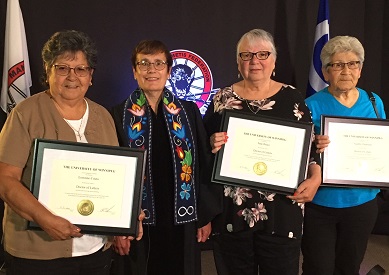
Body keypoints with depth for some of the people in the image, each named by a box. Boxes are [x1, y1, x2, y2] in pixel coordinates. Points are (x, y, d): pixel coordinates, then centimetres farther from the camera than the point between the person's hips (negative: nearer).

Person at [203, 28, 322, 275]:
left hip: (281, 210, 0)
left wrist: (316, 178, -10)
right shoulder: (223, 98, 4)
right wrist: (211, 145, -14)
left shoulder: (292, 97, 4)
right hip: (233, 208, 0)